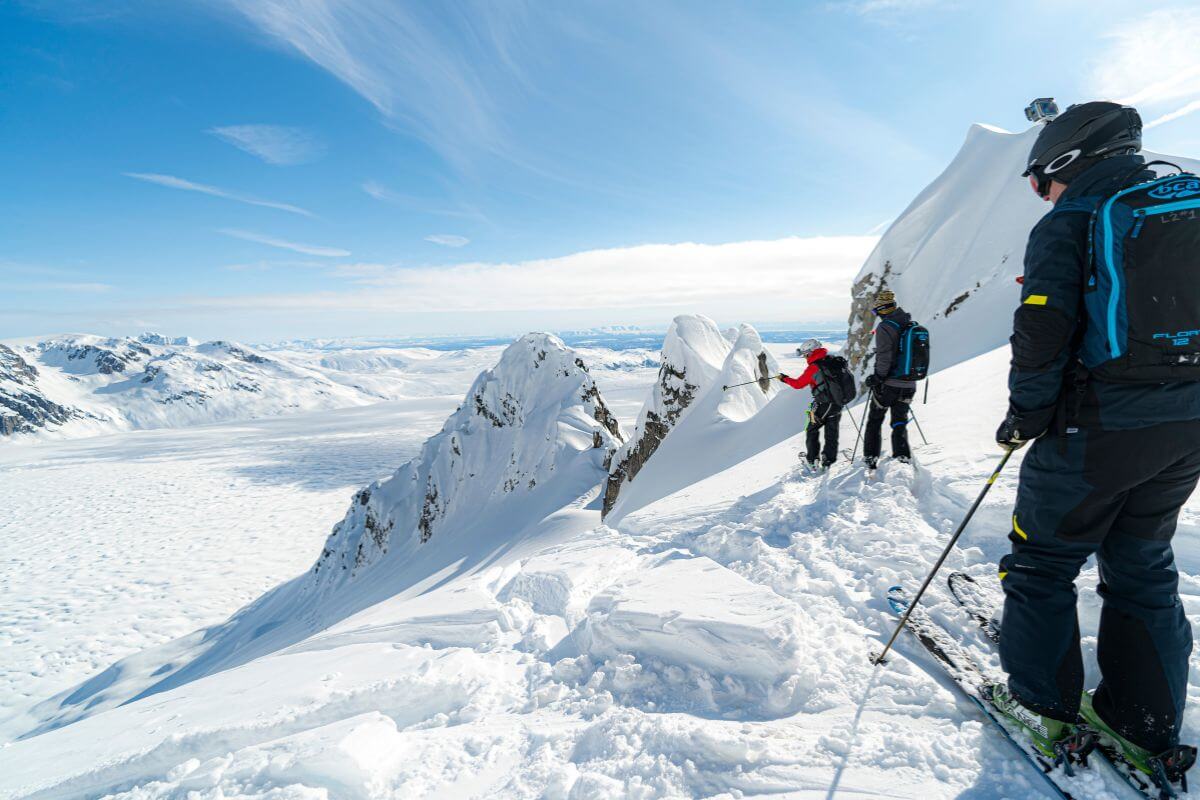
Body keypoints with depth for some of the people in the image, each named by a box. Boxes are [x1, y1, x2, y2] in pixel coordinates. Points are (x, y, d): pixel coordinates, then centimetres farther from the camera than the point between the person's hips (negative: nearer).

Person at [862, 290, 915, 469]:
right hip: (909, 385, 5)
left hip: (888, 385, -5)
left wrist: (876, 378, -8)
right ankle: (903, 458, 11)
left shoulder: (884, 328, -15)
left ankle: (870, 458, 13)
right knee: (900, 424, 17)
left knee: (874, 421, 11)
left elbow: (884, 359, -20)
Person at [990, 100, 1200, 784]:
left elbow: (1043, 331, -20)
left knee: (1042, 562, 9)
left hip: (1097, 430, -7)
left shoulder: (1066, 225, -9)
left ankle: (1041, 707, 20)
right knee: (1142, 567, 18)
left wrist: (1025, 416, -8)